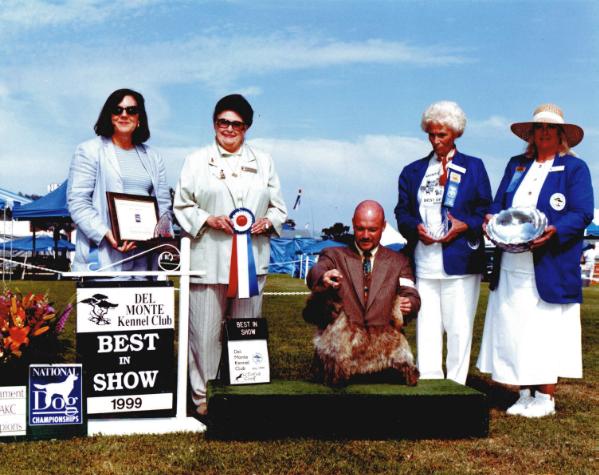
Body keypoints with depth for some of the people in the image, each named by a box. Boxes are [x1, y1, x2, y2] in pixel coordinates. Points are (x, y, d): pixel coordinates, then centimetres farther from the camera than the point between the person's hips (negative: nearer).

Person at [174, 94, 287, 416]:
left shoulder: (263, 162, 16)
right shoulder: (197, 161, 8)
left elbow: (279, 207, 15)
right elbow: (182, 206, 6)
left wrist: (267, 221, -6)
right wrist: (209, 220, -11)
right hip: (208, 260, -2)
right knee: (205, 331, -2)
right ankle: (202, 396, 10)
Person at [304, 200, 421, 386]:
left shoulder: (398, 262, 15)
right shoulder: (334, 255, 10)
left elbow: (411, 296, 3)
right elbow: (314, 274, -10)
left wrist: (409, 304, -21)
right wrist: (323, 277, -35)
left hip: (383, 340, 2)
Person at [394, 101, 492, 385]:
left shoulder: (474, 167, 10)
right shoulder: (413, 172, 16)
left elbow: (485, 211, 7)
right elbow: (402, 211, 12)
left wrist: (465, 225, -12)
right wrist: (415, 227, -9)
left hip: (460, 262, -2)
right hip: (423, 262, 2)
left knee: (459, 328, 0)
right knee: (426, 327, 1)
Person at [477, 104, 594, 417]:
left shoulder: (575, 168, 3)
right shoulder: (516, 165, 18)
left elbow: (582, 214, -6)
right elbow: (498, 203, 17)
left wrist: (553, 231, -24)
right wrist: (492, 219, -7)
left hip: (551, 268, -5)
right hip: (512, 266, 5)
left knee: (547, 329, -2)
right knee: (513, 329, 5)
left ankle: (545, 397, 8)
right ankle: (525, 394, 15)